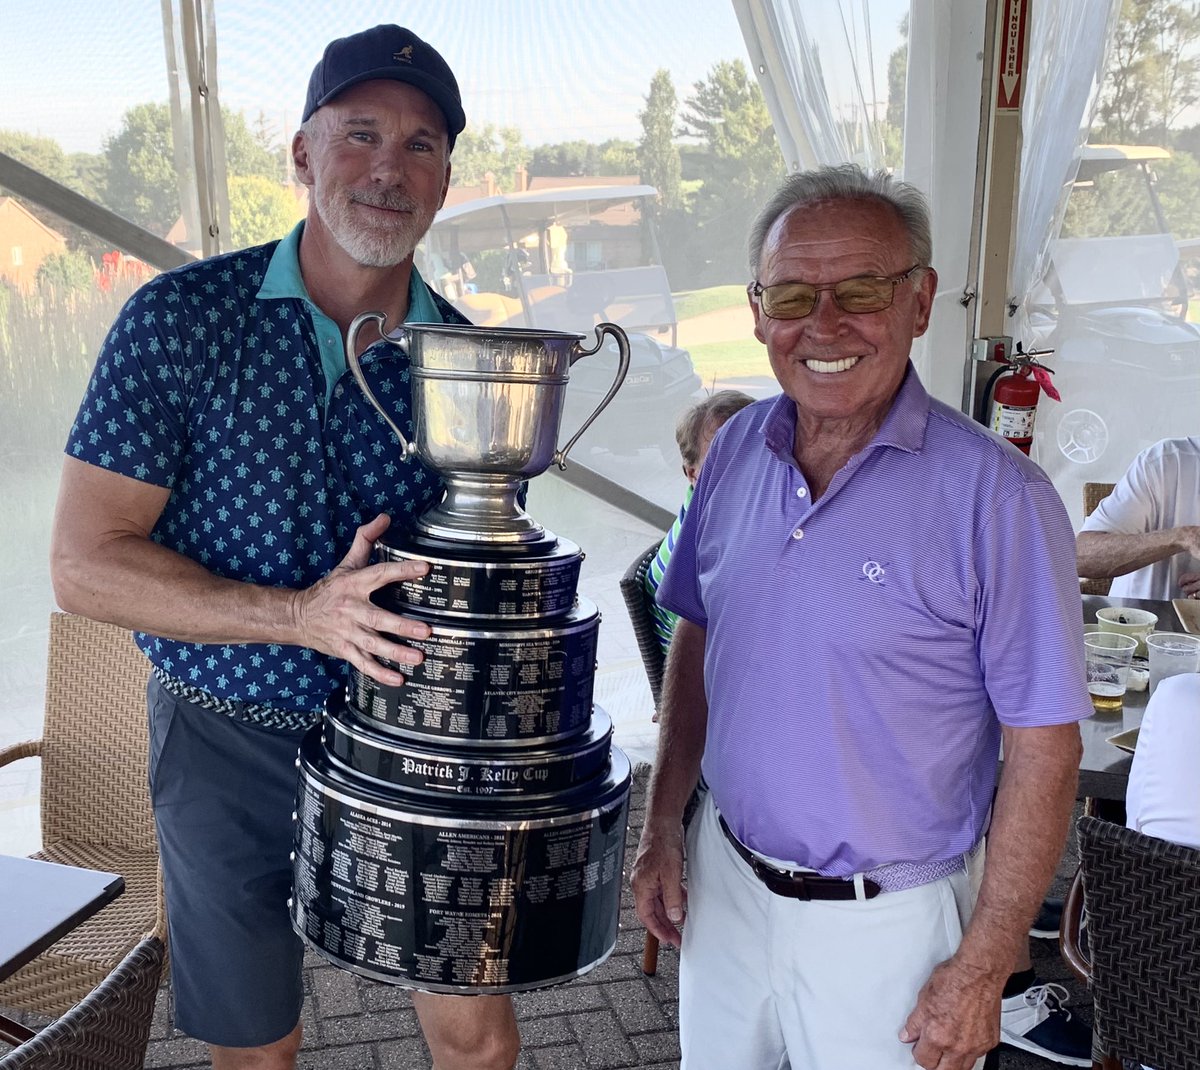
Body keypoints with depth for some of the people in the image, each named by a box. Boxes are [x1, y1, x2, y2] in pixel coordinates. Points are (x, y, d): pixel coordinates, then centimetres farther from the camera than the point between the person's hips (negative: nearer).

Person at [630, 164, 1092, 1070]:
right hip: (724, 878, 5)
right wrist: (663, 826, 5)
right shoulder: (738, 449, -3)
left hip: (884, 922, -4)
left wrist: (983, 968, -13)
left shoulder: (997, 497, -19)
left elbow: (1045, 748, -14)